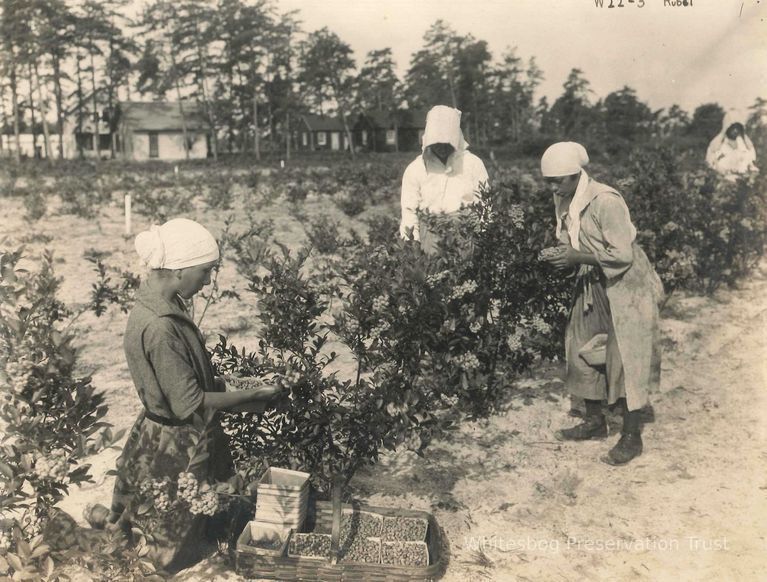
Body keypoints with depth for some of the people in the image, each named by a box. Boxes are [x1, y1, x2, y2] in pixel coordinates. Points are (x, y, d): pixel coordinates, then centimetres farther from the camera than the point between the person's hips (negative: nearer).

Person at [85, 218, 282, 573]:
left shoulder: (162, 303, -2)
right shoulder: (159, 328, -32)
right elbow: (189, 404, -27)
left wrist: (225, 384, 4)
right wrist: (252, 395, -18)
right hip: (176, 447, -9)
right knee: (172, 553, 14)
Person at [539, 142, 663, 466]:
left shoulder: (605, 202, -24)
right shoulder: (564, 202, 1)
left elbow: (623, 255, -25)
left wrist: (578, 257, -29)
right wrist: (562, 257, -8)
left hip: (625, 288, -8)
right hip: (592, 285, 8)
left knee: (625, 360, -4)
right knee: (582, 349, 11)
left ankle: (631, 436, 7)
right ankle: (595, 421, 27)